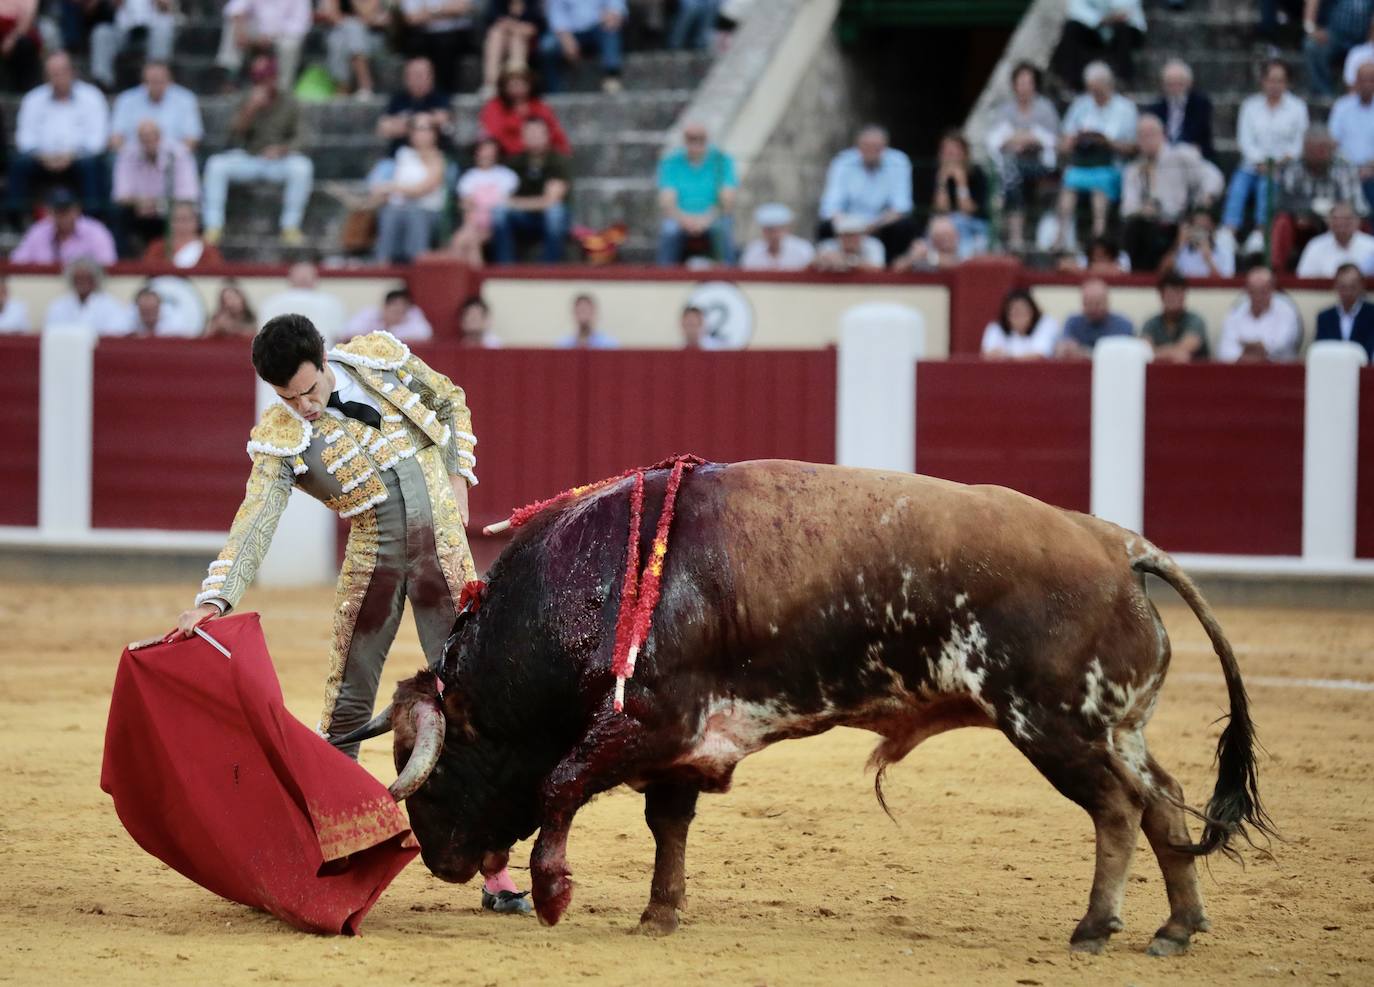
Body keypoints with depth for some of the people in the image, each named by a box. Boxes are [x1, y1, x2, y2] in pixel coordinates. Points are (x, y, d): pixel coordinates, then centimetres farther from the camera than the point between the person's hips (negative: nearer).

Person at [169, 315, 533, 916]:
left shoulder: (378, 357, -5)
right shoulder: (281, 439, -11)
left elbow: (451, 403, 12)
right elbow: (254, 524, -21)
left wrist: (457, 480, 2)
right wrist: (214, 599, -34)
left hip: (443, 547, 0)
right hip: (372, 561, 0)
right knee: (348, 705, 2)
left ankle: (494, 871, -1)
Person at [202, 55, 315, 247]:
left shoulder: (288, 103, -2)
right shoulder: (248, 101, -1)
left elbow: (296, 137, 2)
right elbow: (235, 135, -12)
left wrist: (281, 149, -19)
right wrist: (250, 109, -27)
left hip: (280, 161, -1)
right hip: (248, 159, 1)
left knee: (303, 166, -33)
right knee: (216, 164, -26)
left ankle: (290, 226, -24)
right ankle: (214, 226, -25)